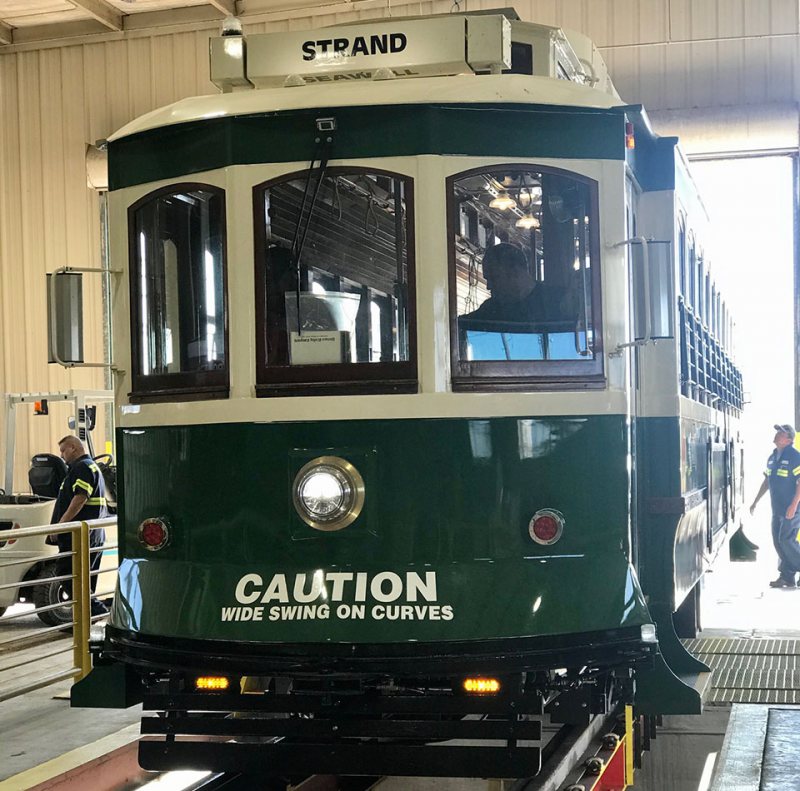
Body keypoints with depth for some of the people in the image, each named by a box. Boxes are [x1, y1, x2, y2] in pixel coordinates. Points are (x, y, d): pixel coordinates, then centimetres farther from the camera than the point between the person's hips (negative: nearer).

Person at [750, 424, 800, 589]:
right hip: (777, 508, 8)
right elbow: (767, 481, 22)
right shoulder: (772, 457, 14)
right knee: (778, 542, 7)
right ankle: (787, 577, 14)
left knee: (787, 541, -11)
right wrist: (755, 502, 22)